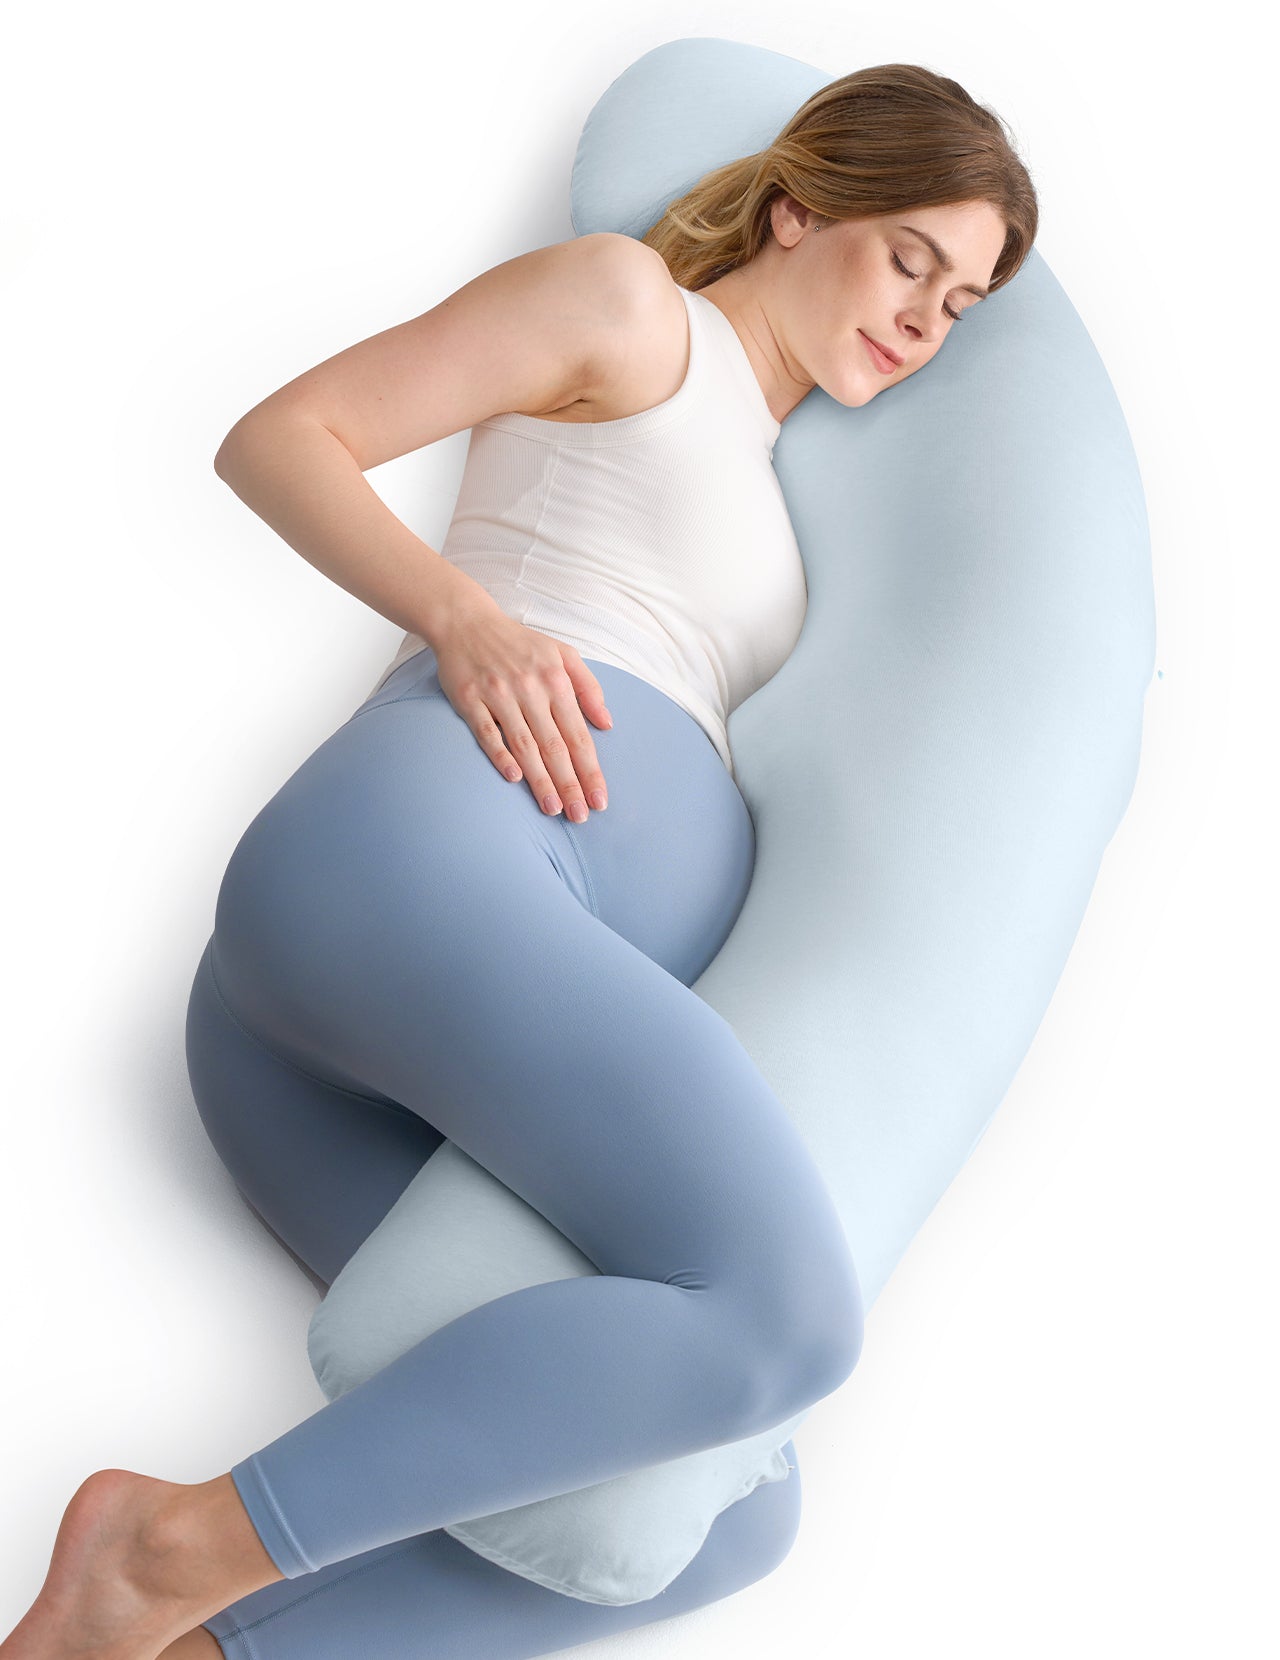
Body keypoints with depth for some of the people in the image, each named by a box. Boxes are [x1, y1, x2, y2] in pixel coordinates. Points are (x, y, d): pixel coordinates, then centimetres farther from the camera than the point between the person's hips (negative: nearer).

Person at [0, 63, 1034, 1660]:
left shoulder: (748, 480, 39)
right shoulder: (624, 297, 15)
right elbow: (275, 438, 7)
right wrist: (466, 616, -9)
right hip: (422, 845, -8)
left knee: (731, 1516, -12)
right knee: (785, 1315, -28)